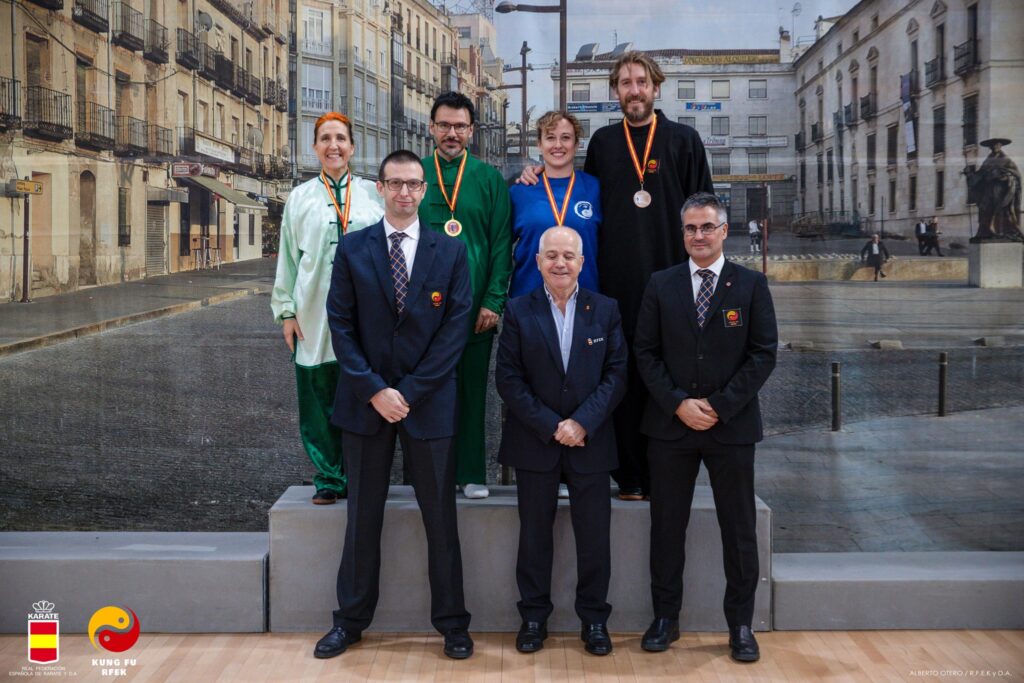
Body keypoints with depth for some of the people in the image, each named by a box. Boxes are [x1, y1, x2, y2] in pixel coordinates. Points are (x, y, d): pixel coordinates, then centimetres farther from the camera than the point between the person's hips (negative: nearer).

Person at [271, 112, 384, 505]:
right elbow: (287, 257, 9)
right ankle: (328, 479, 16)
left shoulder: (373, 195, 5)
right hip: (314, 314, 1)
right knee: (319, 399, 4)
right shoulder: (300, 198, 8)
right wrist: (287, 311, 4)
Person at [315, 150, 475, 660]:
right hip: (365, 400, 1)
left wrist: (410, 391, -10)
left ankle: (451, 622, 18)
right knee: (363, 516, 10)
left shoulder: (450, 252, 1)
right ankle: (351, 619, 23)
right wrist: (374, 390, -10)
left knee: (440, 517, 6)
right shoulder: (352, 249, 4)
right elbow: (341, 326, 0)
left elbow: (455, 329, -4)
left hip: (429, 401, -1)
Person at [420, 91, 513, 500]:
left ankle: (471, 474, 16)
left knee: (472, 389, 6)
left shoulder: (489, 178, 5)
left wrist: (494, 301, -7)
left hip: (475, 306, 0)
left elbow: (501, 244, 2)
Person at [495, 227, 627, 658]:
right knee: (534, 533, 8)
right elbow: (508, 378, -4)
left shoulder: (605, 310, 3)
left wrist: (582, 423, -13)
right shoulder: (519, 311, 0)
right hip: (535, 441, 0)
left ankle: (594, 618, 19)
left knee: (594, 534, 5)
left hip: (591, 441, 1)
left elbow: (616, 374, -2)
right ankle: (534, 617, 21)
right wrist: (550, 427, -12)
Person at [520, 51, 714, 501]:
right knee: (623, 378, 2)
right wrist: (539, 176, 10)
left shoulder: (683, 141, 6)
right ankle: (629, 475, 10)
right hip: (617, 280, 2)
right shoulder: (602, 143, 13)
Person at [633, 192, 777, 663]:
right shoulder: (660, 286, 5)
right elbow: (646, 353, 3)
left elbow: (763, 353, -4)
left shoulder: (751, 285, 1)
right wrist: (679, 404, -10)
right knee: (667, 525, 8)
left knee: (739, 528, 6)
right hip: (671, 425, 1)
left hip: (732, 426, -1)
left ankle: (740, 624, 19)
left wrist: (720, 406, -11)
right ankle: (665, 617, 21)